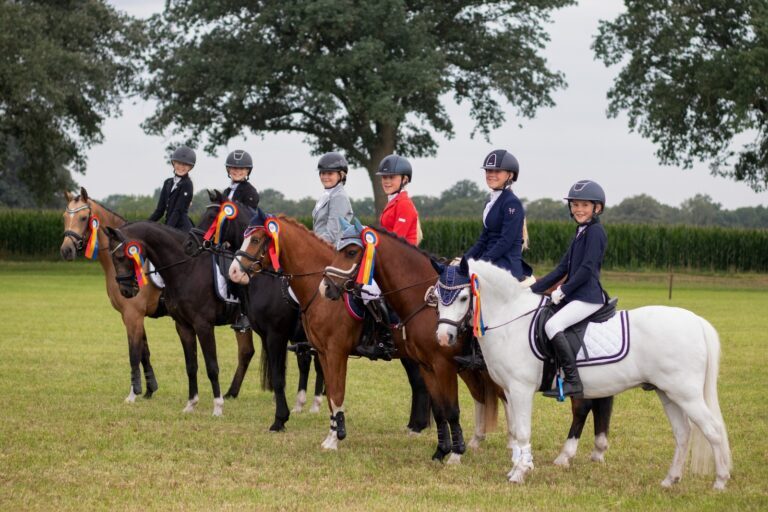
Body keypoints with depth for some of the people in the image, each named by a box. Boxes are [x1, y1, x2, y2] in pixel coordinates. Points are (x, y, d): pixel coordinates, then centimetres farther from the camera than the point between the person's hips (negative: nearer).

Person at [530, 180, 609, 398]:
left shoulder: (595, 232, -8)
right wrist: (532, 290, 16)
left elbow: (587, 268, -17)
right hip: (575, 297, 11)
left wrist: (563, 291, -15)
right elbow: (562, 269, 22)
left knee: (552, 325, -27)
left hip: (588, 297, -11)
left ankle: (572, 382, -29)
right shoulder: (580, 233, 21)